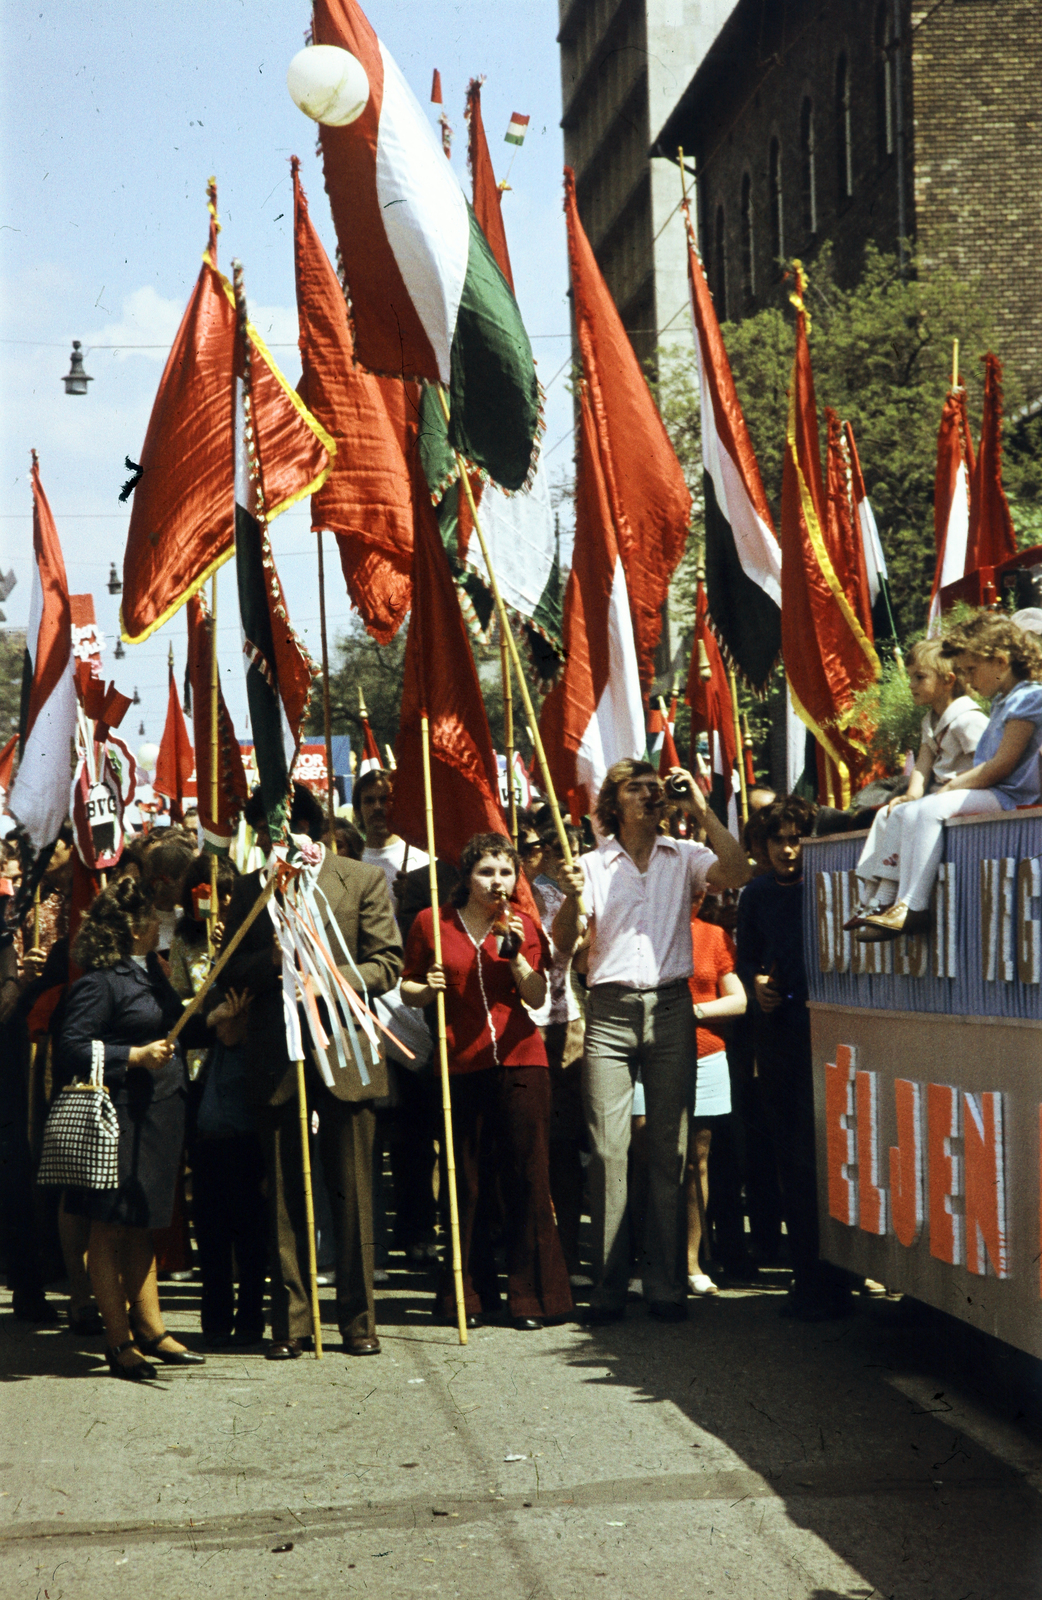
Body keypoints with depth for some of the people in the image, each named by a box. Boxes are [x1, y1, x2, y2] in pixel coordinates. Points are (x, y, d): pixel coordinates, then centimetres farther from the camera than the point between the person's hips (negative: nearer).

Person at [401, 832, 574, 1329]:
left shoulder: (523, 927, 8)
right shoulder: (431, 923, 5)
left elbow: (537, 997, -2)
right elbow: (407, 989, 11)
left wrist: (515, 956, -17)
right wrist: (428, 989, -10)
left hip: (519, 1060, 0)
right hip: (460, 1063, 0)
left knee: (527, 1177, -3)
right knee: (467, 1182, 2)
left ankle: (530, 1295, 4)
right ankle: (471, 1296, 13)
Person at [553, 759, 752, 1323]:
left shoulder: (684, 857, 11)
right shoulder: (593, 865, 8)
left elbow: (736, 872, -9)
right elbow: (563, 943, 3)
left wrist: (700, 807, -6)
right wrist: (573, 897, -16)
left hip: (670, 1007, 1)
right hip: (610, 1011, -1)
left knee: (669, 1149, 2)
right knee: (609, 1151, -5)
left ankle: (665, 1283, 6)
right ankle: (608, 1285, -1)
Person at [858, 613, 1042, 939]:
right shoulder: (1001, 703, 22)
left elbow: (1003, 764, -18)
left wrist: (951, 788, -14)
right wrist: (955, 781, 5)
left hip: (1010, 797, -11)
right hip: (992, 794, 11)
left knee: (927, 810, -28)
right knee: (902, 814, 4)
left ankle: (912, 909, -31)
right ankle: (888, 897, -6)